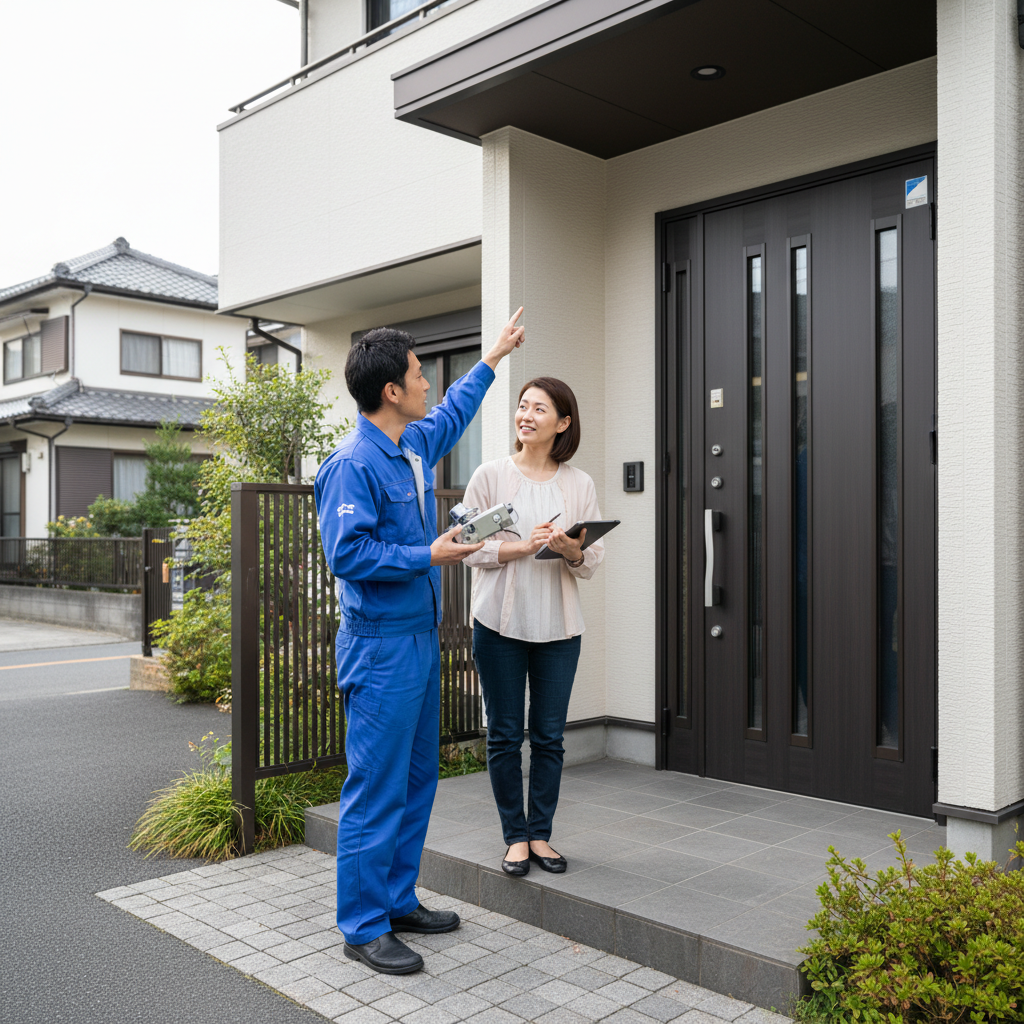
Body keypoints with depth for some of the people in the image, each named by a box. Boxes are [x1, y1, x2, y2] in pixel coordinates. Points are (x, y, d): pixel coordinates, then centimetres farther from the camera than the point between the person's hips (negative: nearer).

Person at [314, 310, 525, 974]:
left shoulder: (417, 444, 11)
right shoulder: (353, 465, -17)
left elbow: (453, 413, 33)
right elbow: (348, 553, -23)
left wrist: (492, 358, 40)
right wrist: (429, 557, -17)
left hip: (421, 638, 10)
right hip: (380, 645, -10)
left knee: (417, 780, 16)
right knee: (378, 788, -2)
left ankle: (398, 899, 29)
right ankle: (364, 927, 10)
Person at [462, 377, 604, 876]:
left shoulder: (579, 484, 4)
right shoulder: (489, 476, -1)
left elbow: (593, 560, 5)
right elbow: (470, 547, -5)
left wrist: (571, 550, -17)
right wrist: (523, 546, -17)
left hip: (558, 626, 2)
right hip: (500, 622, -2)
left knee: (550, 736, 9)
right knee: (505, 735, 6)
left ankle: (540, 834, 25)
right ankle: (515, 836, 21)